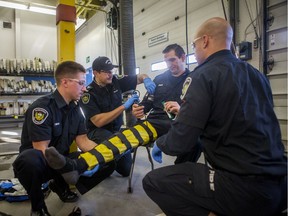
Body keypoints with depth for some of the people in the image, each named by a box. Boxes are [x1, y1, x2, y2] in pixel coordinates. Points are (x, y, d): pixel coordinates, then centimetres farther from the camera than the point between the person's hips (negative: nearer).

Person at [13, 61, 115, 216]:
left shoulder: (74, 108, 1)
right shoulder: (42, 107, -21)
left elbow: (83, 141, -1)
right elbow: (41, 149, -24)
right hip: (41, 163, -6)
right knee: (30, 160, -41)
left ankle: (61, 186, 9)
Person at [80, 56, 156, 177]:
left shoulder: (115, 81, -7)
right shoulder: (88, 94, -18)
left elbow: (141, 77, 3)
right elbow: (98, 121, -27)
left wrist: (147, 80, -23)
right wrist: (124, 106, -30)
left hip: (116, 130, 5)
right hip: (97, 132, -4)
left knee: (126, 170, 4)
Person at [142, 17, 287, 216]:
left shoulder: (203, 76, -13)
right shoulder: (257, 75, 9)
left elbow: (180, 142, -16)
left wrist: (159, 144, 7)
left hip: (243, 188, -8)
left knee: (153, 181, 1)